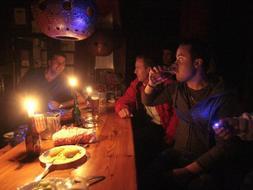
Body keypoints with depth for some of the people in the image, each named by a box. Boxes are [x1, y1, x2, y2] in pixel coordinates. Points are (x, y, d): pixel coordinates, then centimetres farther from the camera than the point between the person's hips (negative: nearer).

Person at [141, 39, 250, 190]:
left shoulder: (223, 97, -15)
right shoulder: (178, 88, 1)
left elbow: (226, 145, -17)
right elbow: (148, 101, 12)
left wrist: (187, 170, -19)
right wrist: (152, 84, -8)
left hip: (207, 164, -3)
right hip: (178, 154, 4)